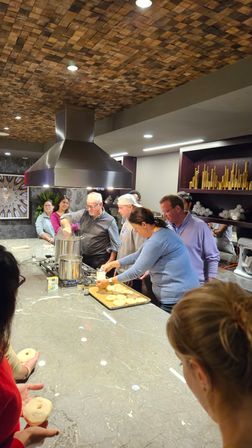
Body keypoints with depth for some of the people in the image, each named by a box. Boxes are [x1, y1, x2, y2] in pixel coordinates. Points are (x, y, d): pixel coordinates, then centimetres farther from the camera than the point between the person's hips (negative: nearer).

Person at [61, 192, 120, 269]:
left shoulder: (109, 220, -9)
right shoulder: (84, 214, 2)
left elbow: (115, 245, -9)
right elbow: (65, 218, 6)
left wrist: (110, 263, -16)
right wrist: (67, 227, -16)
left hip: (99, 260, -4)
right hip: (82, 257, 4)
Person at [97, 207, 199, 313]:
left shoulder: (156, 241, -23)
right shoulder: (159, 233, 9)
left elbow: (136, 270, -20)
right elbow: (138, 256, 18)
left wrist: (109, 281, -10)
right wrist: (112, 264, 15)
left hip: (176, 296, -10)